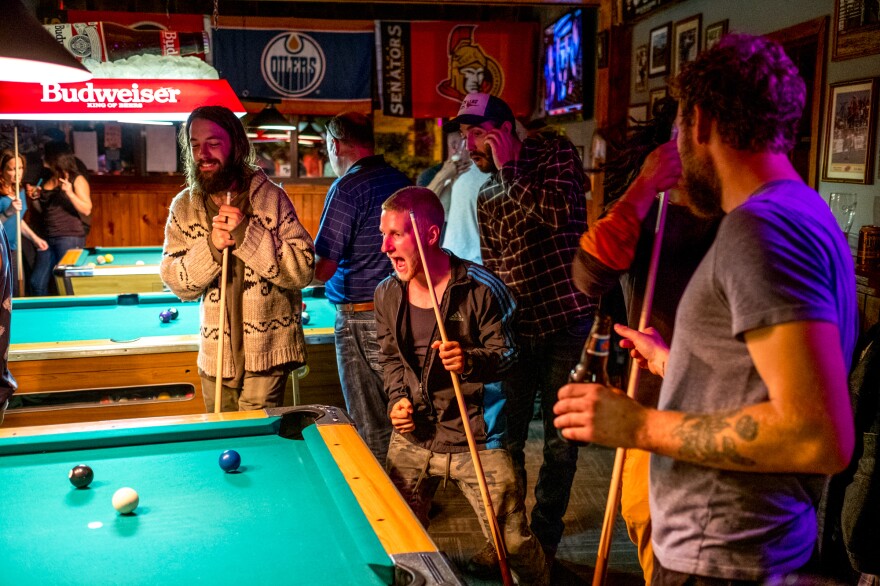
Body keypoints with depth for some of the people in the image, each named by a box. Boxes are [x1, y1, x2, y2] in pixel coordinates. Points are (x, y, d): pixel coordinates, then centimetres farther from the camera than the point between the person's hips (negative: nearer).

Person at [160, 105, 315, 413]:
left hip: (266, 354, -4)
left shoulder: (271, 198, -7)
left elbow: (303, 272, -13)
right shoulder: (183, 207, 3)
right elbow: (176, 283, -1)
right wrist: (211, 246, -18)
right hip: (215, 354, 4)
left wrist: (246, 233, -21)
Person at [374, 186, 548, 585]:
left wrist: (470, 360, -27)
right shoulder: (387, 294, -1)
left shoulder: (481, 288, -16)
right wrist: (397, 398, -2)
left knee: (514, 542, 4)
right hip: (411, 438, 5)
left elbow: (506, 354, -8)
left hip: (476, 438, -4)